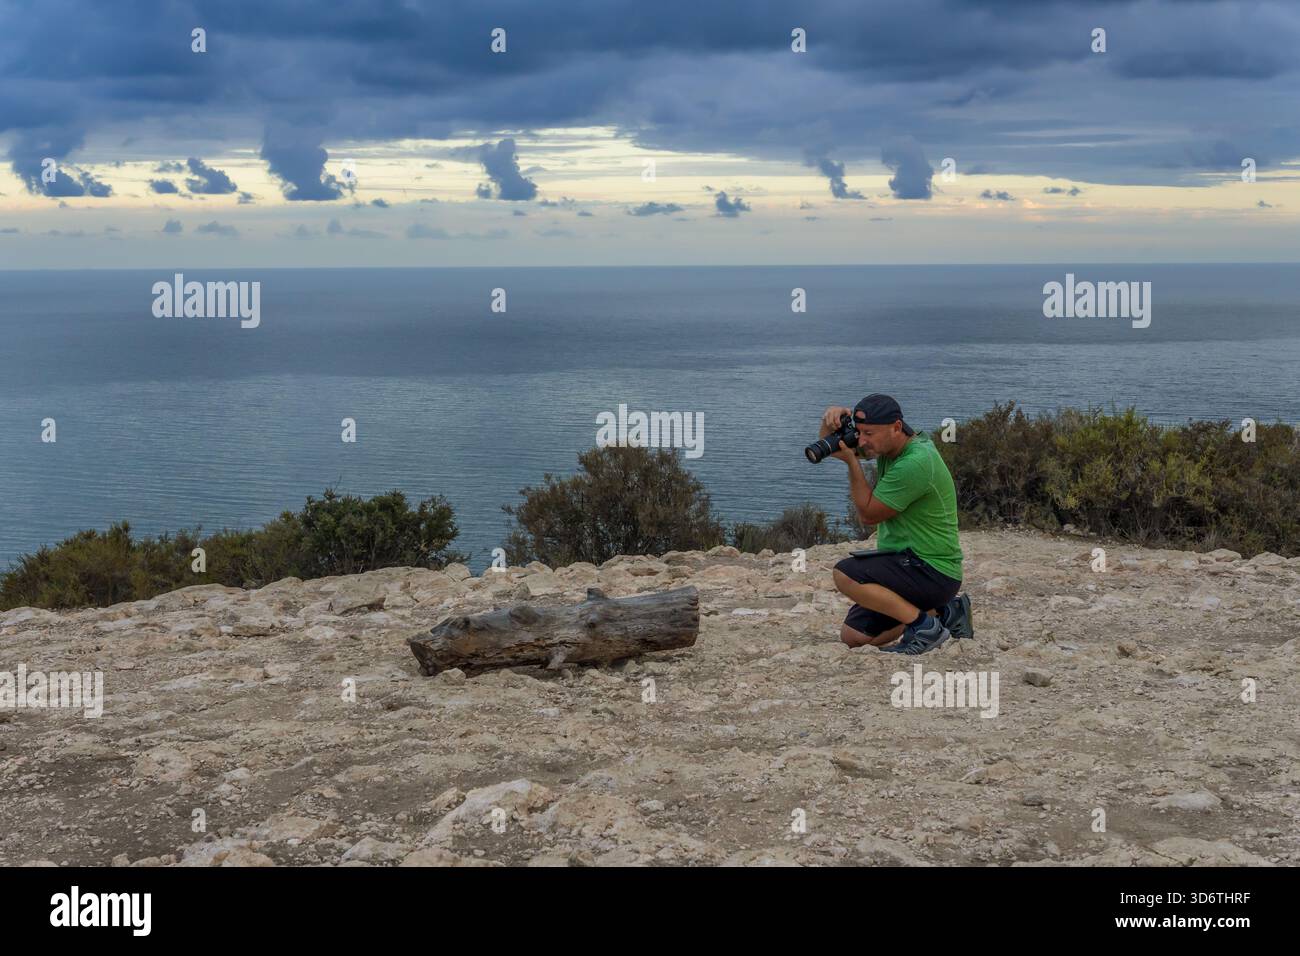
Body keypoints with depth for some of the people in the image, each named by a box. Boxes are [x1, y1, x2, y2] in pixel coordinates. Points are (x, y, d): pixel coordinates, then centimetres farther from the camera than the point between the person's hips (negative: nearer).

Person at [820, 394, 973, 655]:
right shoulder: (888, 445, 4)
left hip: (933, 571, -10)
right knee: (852, 637, 6)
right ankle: (944, 610, 13)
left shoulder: (916, 462, -24)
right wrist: (834, 417, -8)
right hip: (909, 564, 10)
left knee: (846, 574, -25)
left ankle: (925, 624, -14)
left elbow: (868, 514, -17)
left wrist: (852, 462, -15)